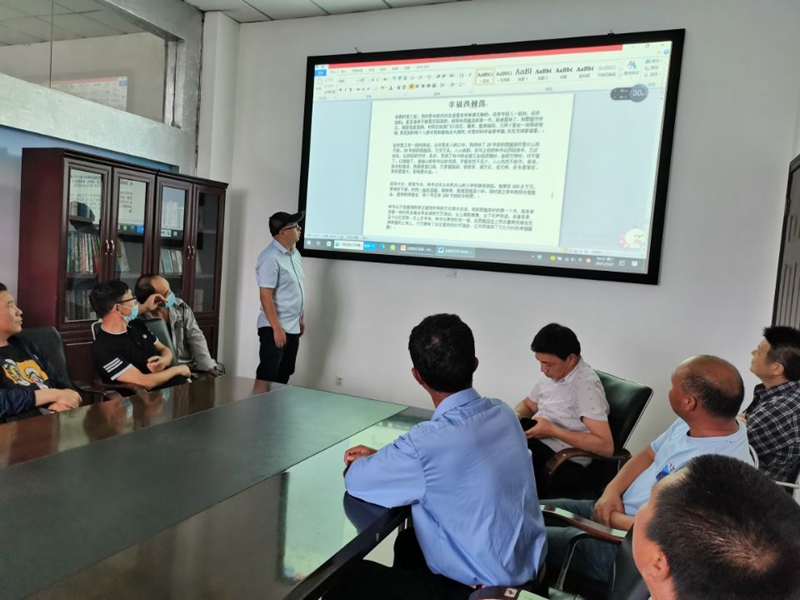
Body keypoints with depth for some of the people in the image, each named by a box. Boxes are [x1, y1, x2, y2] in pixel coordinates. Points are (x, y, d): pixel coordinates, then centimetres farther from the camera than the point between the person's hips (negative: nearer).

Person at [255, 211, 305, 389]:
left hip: (293, 328, 9)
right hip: (275, 328, -9)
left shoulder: (295, 253, 9)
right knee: (268, 376, -3)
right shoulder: (270, 257, -18)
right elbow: (265, 295, -21)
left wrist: (301, 318, 19)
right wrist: (276, 328, -22)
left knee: (284, 375, 16)